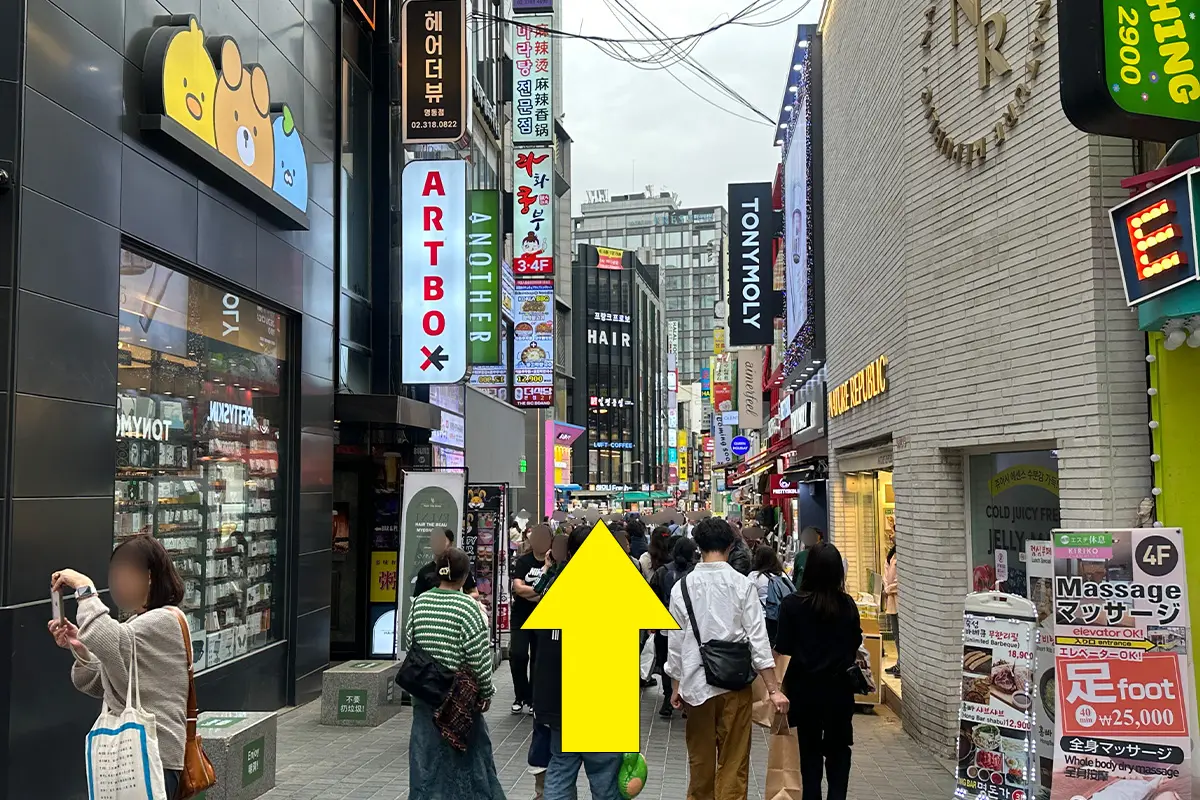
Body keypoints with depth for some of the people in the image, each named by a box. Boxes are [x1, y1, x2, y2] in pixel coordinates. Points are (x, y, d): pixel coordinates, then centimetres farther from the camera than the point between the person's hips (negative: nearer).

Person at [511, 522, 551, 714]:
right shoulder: (523, 561, -1)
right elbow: (518, 587, -13)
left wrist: (529, 593, -17)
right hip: (521, 616, 0)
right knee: (517, 655, -9)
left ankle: (533, 699, 18)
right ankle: (521, 697, 9)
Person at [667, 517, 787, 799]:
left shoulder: (682, 586, -3)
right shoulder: (742, 585, -7)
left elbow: (675, 640, 1)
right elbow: (758, 638, -9)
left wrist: (677, 685, 13)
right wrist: (773, 689, -6)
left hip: (696, 683, 1)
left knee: (700, 759, 15)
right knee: (734, 761, 7)